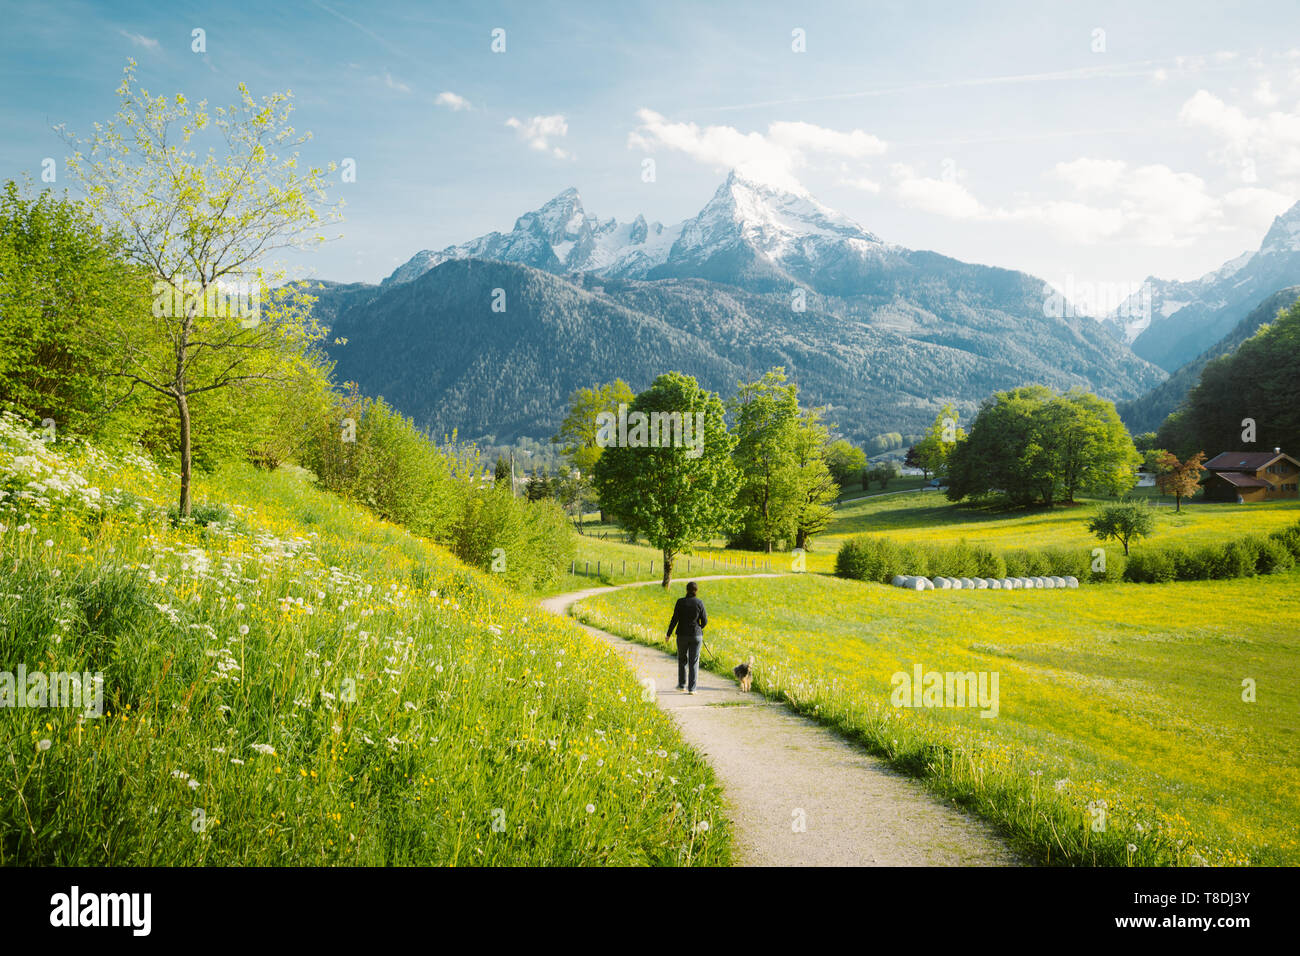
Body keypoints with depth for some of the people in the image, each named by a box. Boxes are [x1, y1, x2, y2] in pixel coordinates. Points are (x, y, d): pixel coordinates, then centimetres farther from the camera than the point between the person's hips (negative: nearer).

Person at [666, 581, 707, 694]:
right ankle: (691, 688, 1)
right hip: (696, 635, 0)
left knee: (682, 659, 19)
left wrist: (668, 634, 4)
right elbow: (704, 621, -3)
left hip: (682, 635, 0)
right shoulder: (699, 603, -6)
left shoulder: (680, 602, -7)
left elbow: (675, 619, -7)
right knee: (694, 662, 4)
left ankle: (682, 684, 25)